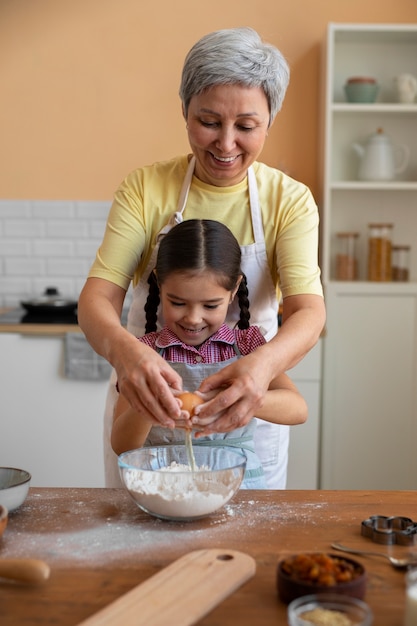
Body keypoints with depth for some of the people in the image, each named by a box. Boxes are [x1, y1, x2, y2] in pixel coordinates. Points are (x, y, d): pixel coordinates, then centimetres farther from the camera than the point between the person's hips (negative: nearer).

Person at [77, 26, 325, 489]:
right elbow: (98, 296, -16)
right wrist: (121, 347, -40)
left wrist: (264, 363, -42)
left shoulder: (289, 200, -8)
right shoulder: (145, 189, -8)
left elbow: (308, 311, -19)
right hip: (145, 405, 0)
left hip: (247, 415, 0)